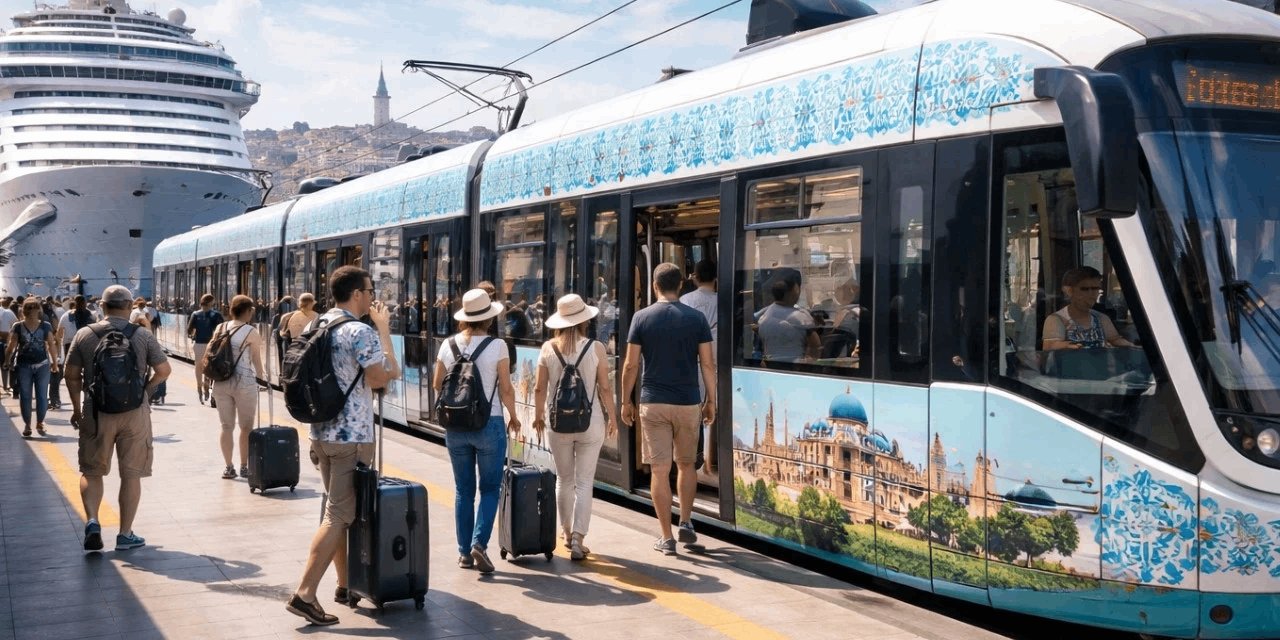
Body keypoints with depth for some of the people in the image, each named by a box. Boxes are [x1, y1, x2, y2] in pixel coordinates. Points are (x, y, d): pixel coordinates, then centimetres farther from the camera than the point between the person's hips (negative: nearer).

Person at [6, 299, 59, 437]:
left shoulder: (45, 326, 0)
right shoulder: (18, 327, -1)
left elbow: (51, 345, 3)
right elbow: (12, 346, 0)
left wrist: (55, 362, 3)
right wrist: (7, 361, -5)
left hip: (42, 365, 0)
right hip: (23, 366, 0)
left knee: (42, 396, 2)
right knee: (25, 396, 5)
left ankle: (40, 423, 17)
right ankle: (27, 425, 15)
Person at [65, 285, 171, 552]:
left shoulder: (84, 335, -1)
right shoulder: (143, 335, -3)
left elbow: (72, 375, 2)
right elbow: (164, 370, -2)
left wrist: (76, 408, 14)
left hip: (97, 411, 1)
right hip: (135, 412, 0)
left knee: (91, 471, 14)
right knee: (131, 474, 7)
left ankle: (92, 521, -5)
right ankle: (125, 534, 11)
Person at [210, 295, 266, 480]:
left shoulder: (219, 329, 5)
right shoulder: (251, 333, -8)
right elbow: (256, 361, -2)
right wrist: (261, 376, 14)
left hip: (221, 382, 4)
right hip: (244, 382, -4)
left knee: (227, 426, 11)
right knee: (246, 427, 8)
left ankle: (228, 467, 13)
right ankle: (244, 467, 11)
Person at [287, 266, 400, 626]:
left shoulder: (317, 327, 11)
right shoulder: (360, 331, -16)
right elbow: (384, 377, -14)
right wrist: (384, 329, -7)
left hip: (321, 433, 9)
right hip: (351, 437, -9)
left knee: (338, 509, 17)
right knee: (339, 515, -6)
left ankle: (345, 584, 26)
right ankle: (305, 594, -11)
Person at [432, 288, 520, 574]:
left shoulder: (449, 345, 1)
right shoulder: (496, 346, -10)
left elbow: (437, 384, 9)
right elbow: (506, 389, -8)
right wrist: (513, 417, 7)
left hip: (455, 425, 4)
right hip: (489, 423, -3)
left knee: (463, 489, 13)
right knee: (489, 488, 8)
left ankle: (464, 552, 15)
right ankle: (479, 542, -8)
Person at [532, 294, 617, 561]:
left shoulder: (548, 348, -2)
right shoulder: (595, 348, -8)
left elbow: (539, 388, 0)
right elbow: (605, 388, -5)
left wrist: (538, 415, 13)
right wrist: (612, 416, 7)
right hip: (590, 421, -2)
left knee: (564, 479, 18)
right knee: (584, 483, 2)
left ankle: (567, 533, 28)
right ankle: (578, 539, -5)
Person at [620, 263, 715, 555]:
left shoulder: (642, 318, -2)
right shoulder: (696, 318, 0)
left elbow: (631, 365, -3)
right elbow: (707, 364, -2)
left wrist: (626, 401, 7)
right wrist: (711, 401, 8)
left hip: (653, 403, -1)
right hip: (687, 403, 1)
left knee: (659, 470, 2)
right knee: (686, 465, 20)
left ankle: (666, 537, 4)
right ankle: (686, 523, 16)